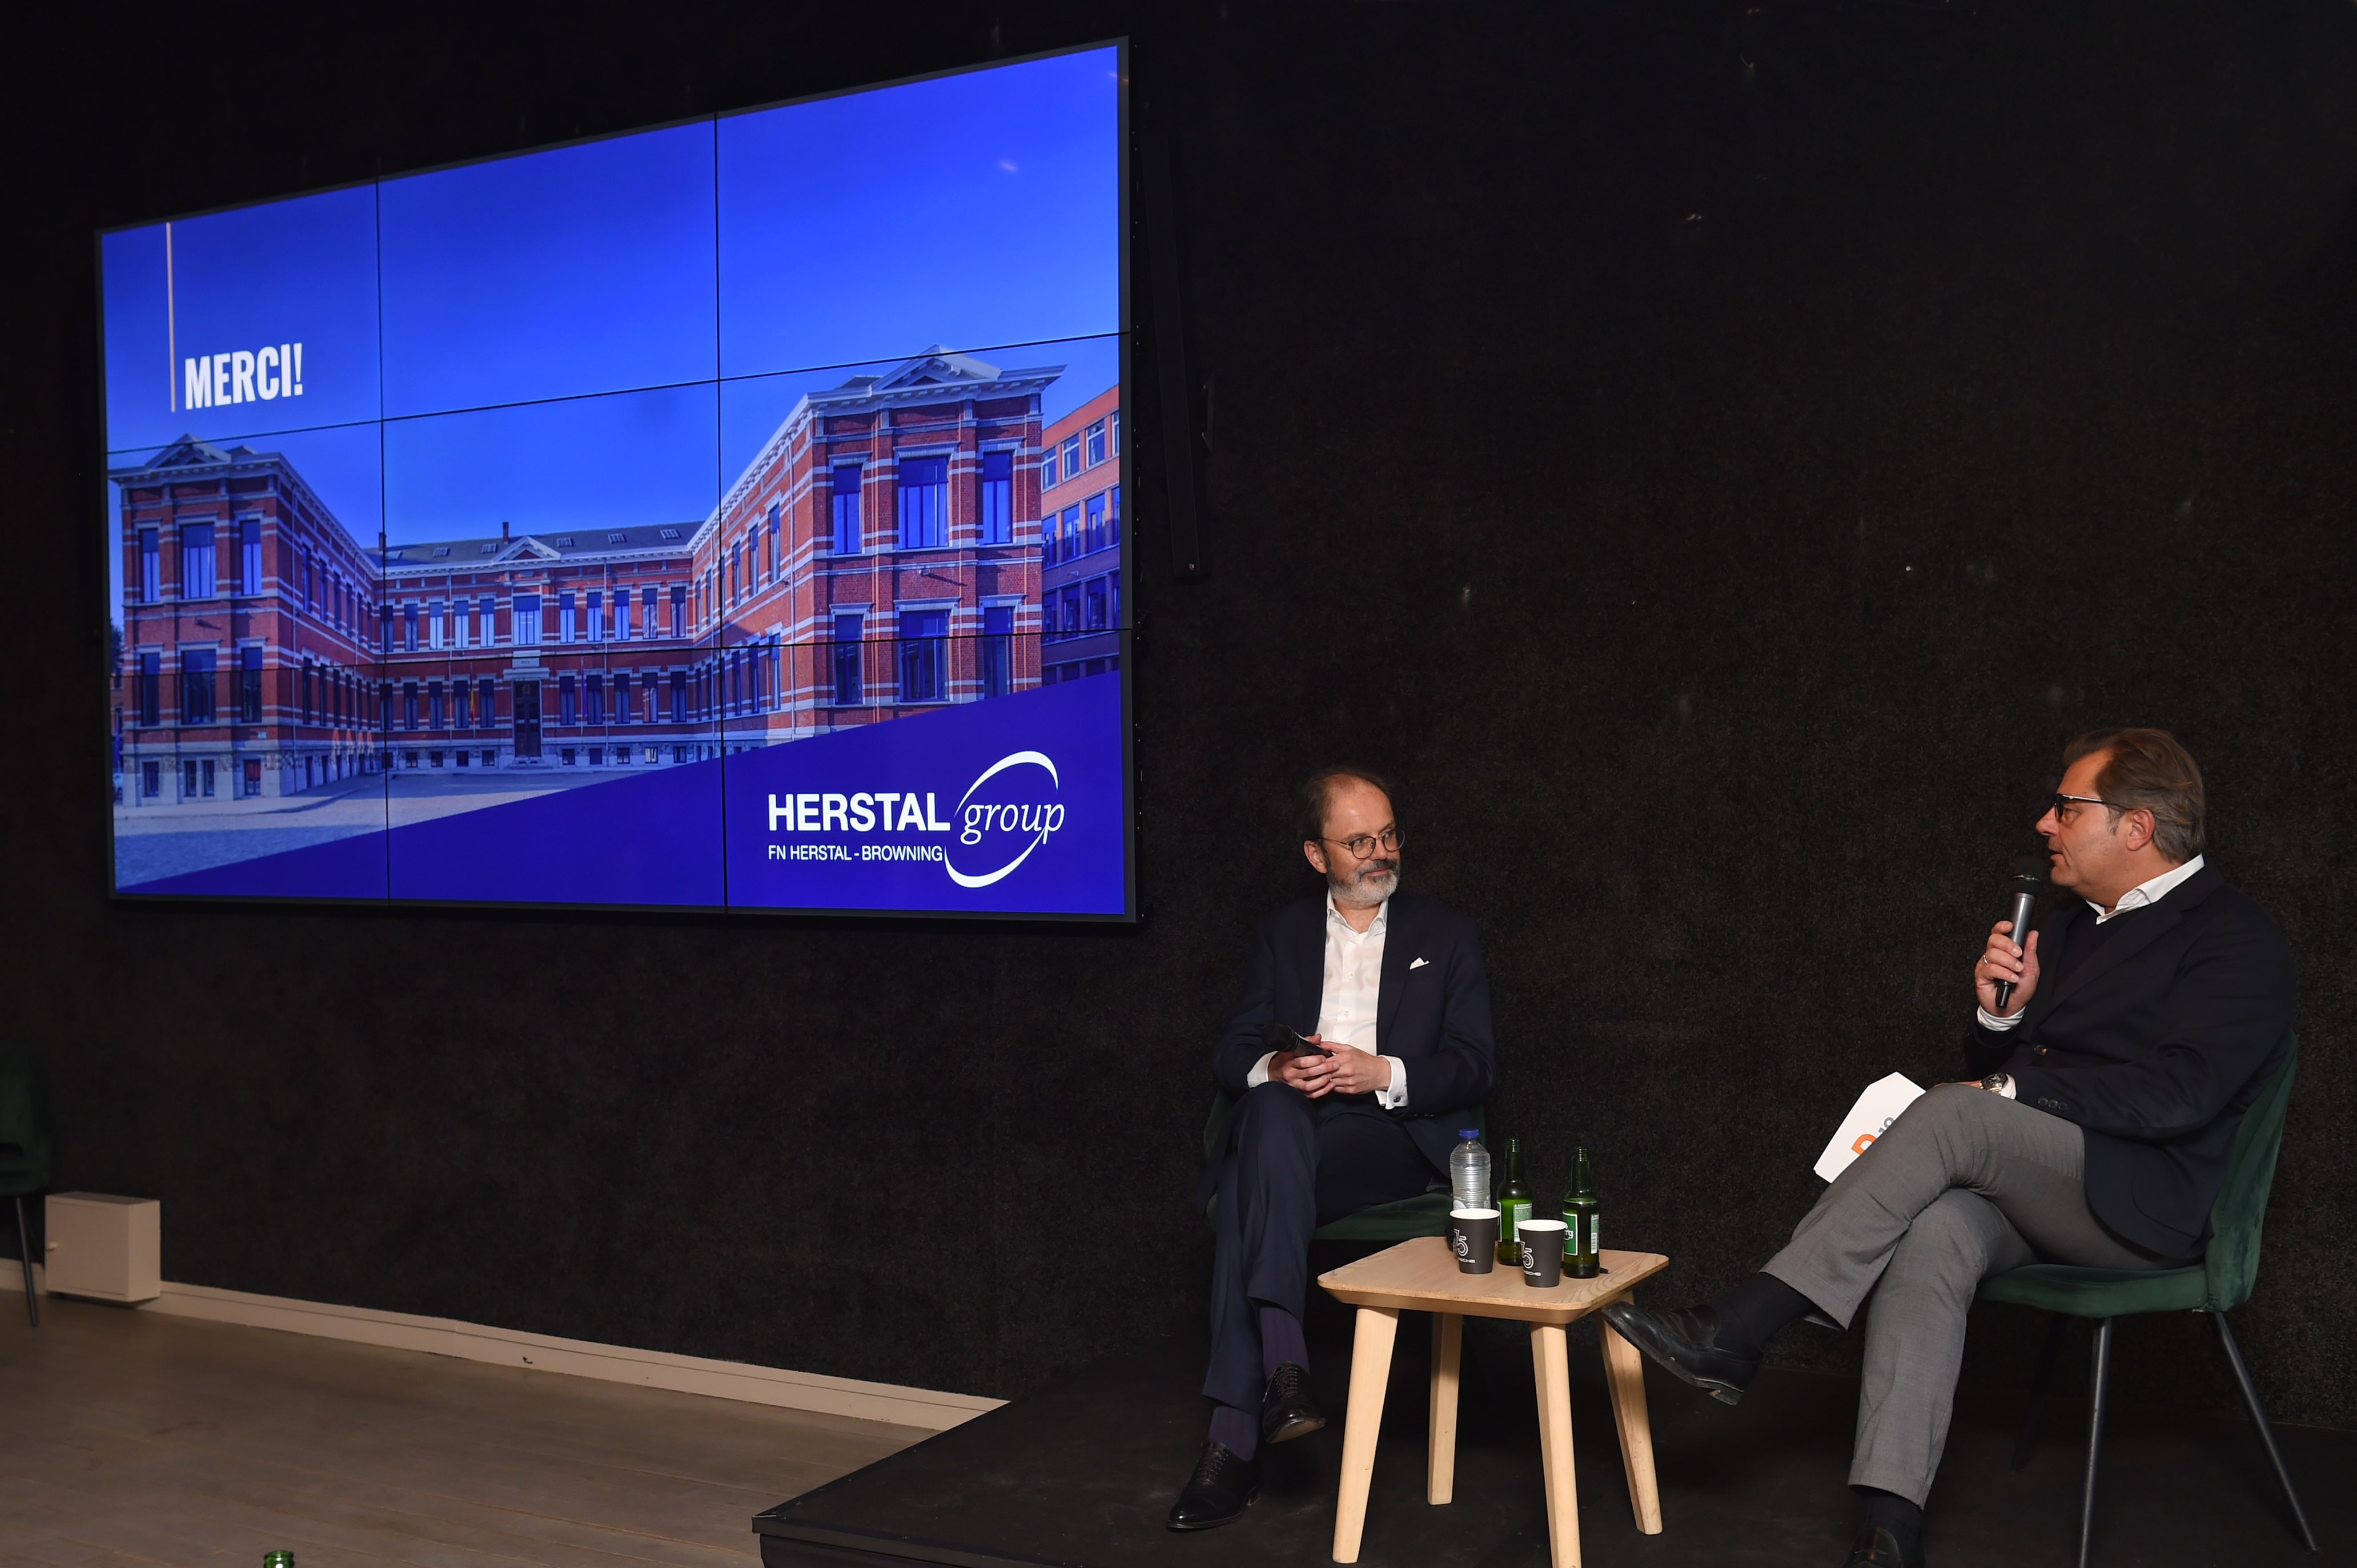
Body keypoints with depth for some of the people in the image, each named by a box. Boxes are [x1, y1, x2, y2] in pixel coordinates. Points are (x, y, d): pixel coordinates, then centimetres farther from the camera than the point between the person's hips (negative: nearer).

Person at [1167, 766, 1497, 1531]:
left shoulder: (1445, 936, 16)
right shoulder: (1283, 934, 21)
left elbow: (1474, 1067, 7)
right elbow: (1231, 1057, 14)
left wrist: (1383, 1073, -12)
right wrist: (1273, 1068, -10)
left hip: (1393, 1134, -2)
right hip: (1285, 1127, 2)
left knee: (1250, 1195, -33)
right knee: (1270, 1107, -37)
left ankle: (1235, 1440, -37)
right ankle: (1282, 1364, -43)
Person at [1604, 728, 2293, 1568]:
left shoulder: (2236, 939, -4)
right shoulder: (2062, 923, 20)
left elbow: (2175, 1095, -17)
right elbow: (1992, 1070, 21)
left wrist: (2011, 1087, -14)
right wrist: (2001, 1016, -1)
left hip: (2143, 1203, -6)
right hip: (2025, 1190, 6)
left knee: (1956, 1113, -31)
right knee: (1935, 1231, -29)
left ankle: (1739, 1328, -33)